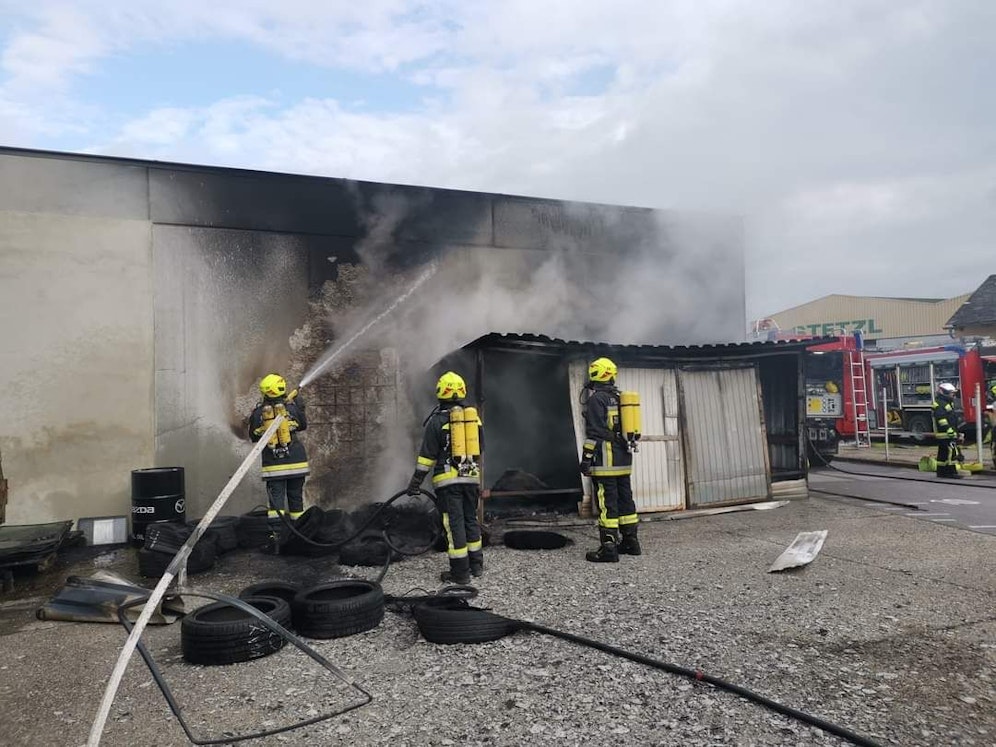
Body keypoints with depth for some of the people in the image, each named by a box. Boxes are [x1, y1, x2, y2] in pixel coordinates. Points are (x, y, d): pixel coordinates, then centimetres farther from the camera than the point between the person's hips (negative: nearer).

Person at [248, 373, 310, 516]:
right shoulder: (292, 407, -4)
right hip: (295, 461, 0)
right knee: (295, 496, 12)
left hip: (273, 464, 0)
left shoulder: (258, 412, -2)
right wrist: (300, 407, 22)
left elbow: (253, 436, 7)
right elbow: (303, 425, 11)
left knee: (276, 498, 2)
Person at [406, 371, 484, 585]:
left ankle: (460, 572, 3)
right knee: (471, 520, 17)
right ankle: (476, 565, 24)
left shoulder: (437, 419, -7)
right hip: (471, 477, 5)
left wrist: (416, 480, -2)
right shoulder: (474, 416, 8)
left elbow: (427, 454, -8)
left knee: (454, 524, -1)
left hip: (448, 479, -5)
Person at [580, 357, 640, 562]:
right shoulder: (619, 398, 15)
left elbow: (595, 432, -17)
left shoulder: (596, 399, -10)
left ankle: (608, 547, -8)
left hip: (605, 460, -8)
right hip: (623, 460, 8)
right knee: (624, 498, 13)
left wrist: (586, 457, -15)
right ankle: (630, 541, 20)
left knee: (606, 502, -8)